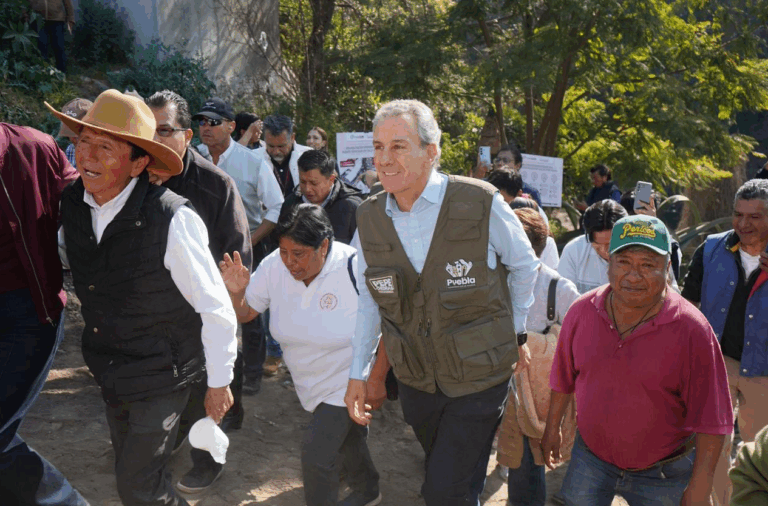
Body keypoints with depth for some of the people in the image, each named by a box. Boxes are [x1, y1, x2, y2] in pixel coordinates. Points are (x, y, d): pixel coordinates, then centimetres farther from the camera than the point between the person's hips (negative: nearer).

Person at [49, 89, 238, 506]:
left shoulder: (172, 219, -27)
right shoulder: (72, 204, -8)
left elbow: (216, 308, -18)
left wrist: (219, 382, -10)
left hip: (162, 377, -6)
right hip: (110, 376, 7)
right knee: (129, 471, 23)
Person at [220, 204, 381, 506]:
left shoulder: (353, 268, -30)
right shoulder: (274, 267, -15)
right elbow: (244, 314, -3)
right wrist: (235, 291, -25)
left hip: (347, 381, -6)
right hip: (310, 381, 6)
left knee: (316, 453, -8)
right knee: (345, 440, 27)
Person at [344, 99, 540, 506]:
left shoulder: (481, 205, -17)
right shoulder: (369, 219, -5)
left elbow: (524, 265, 1)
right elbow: (369, 300, 8)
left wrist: (516, 331, 6)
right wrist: (358, 372, 8)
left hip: (479, 378, -4)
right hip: (415, 381, 4)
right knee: (439, 472, 22)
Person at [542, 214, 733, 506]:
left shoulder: (691, 329, -19)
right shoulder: (582, 312, -8)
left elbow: (710, 419, -16)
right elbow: (564, 378, 7)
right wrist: (553, 428, 14)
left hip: (662, 476, -2)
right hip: (590, 458, 3)